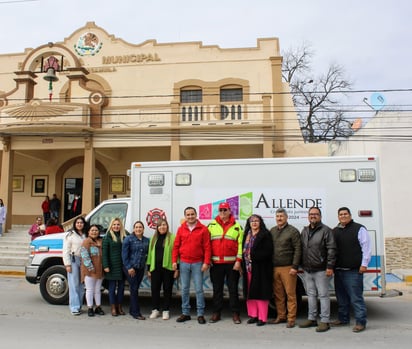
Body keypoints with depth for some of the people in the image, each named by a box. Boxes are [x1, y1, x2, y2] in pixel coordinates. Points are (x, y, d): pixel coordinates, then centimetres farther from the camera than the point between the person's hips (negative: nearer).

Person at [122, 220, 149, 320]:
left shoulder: (146, 240, 7)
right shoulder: (128, 239, -6)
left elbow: (147, 254, 13)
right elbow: (124, 254, -8)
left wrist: (145, 264, 5)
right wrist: (129, 267, -12)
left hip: (141, 268, 4)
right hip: (130, 268, -4)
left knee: (135, 289, 10)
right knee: (134, 289, -5)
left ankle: (132, 310, 22)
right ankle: (136, 312, 1)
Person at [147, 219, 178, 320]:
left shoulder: (172, 237, -3)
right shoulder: (153, 238, 14)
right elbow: (150, 253, 15)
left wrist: (177, 268, -10)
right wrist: (149, 269, 12)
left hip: (168, 267, -4)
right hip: (155, 268, 4)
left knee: (167, 289, 4)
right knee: (155, 289, 7)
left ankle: (166, 311, 15)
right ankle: (155, 310, 20)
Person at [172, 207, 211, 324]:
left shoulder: (203, 229, -1)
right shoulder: (181, 229, 7)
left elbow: (207, 247, -3)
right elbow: (176, 246, 8)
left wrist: (206, 262, -10)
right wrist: (174, 261, 1)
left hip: (197, 263, -3)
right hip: (183, 263, 3)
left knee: (199, 289, 0)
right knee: (184, 289, 9)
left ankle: (200, 314, 8)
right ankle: (185, 313, 19)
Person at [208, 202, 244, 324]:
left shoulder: (237, 226, 4)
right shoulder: (211, 225, 7)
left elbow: (240, 244, 0)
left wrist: (238, 261, -8)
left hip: (232, 263, -1)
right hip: (216, 263, 1)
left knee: (233, 289, 5)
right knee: (217, 289, 9)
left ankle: (235, 313, 13)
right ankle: (216, 313, 18)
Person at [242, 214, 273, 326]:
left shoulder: (265, 234, -5)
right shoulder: (247, 234, 15)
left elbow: (268, 251, -13)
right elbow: (244, 248, 18)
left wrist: (253, 256, -15)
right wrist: (246, 256, 0)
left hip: (261, 268, -6)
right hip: (248, 267, 6)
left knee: (260, 292, -3)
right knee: (250, 293, 9)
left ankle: (262, 317, 4)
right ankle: (253, 315, 19)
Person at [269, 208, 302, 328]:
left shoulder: (293, 231, -3)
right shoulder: (272, 231, 13)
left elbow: (298, 250, -7)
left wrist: (294, 267, -12)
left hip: (288, 268, -5)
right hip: (274, 268, 5)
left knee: (290, 294, -2)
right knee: (278, 294, 10)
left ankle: (291, 318, 7)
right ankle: (281, 316, 22)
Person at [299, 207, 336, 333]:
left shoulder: (326, 230, -6)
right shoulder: (304, 231, 14)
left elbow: (331, 249, -11)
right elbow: (301, 249, 17)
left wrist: (330, 267, -16)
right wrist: (302, 265, 12)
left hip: (321, 270, -6)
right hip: (307, 270, 7)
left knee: (323, 295, -1)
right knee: (311, 294, 14)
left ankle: (325, 321, 6)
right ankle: (311, 319, 24)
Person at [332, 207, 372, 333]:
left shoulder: (359, 229, -2)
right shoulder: (335, 231, 16)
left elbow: (366, 247, -6)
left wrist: (364, 264, -12)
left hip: (354, 270, -6)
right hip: (339, 270, 7)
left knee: (356, 297, -5)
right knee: (341, 297, 14)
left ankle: (360, 322, 2)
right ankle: (343, 319, 25)